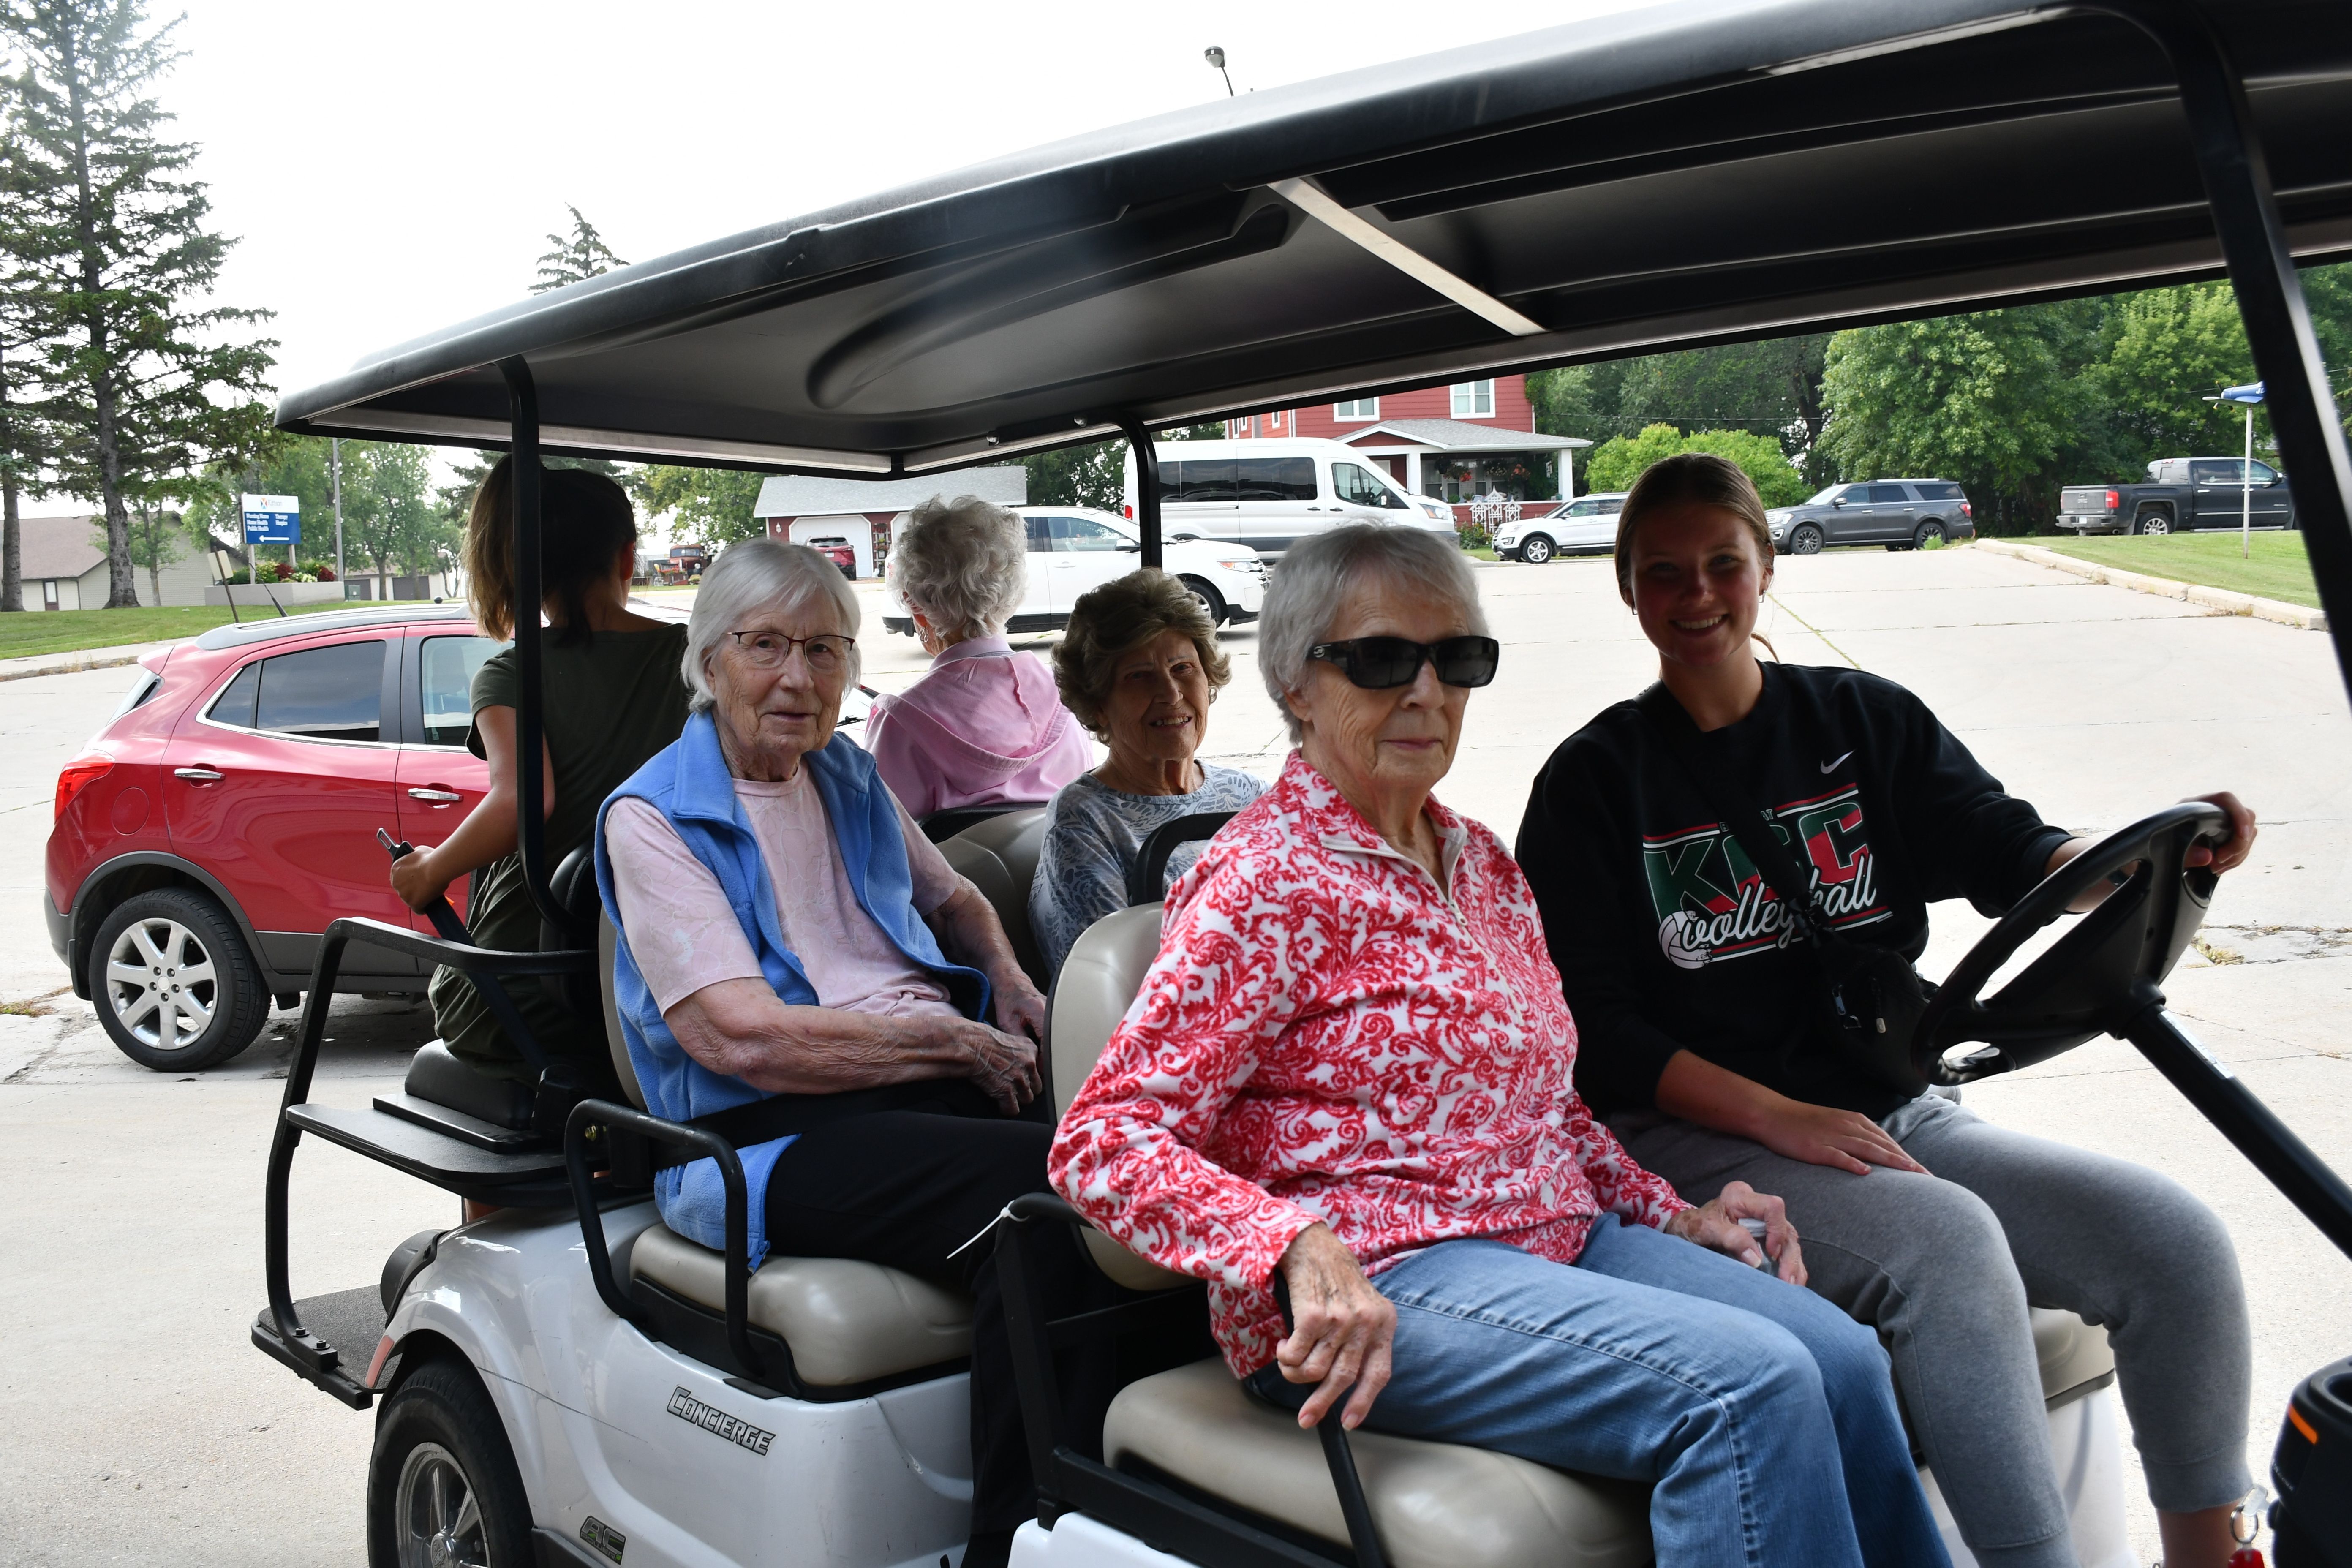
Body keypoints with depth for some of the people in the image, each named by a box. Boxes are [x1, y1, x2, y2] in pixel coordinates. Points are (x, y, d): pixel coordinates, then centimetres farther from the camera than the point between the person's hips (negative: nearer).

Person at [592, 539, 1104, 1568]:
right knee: (1044, 1194, -34)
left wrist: (1014, 993, 13)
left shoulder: (850, 779, 19)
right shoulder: (652, 818, -1)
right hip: (768, 1138, -6)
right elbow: (746, 1039, -13)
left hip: (934, 1093, 6)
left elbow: (952, 897, 36)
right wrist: (957, 1041, -11)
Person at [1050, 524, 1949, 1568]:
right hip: (1370, 1291, -8)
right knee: (1749, 1385, -24)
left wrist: (1664, 1211, 12)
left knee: (1847, 1359, -13)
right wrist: (1301, 1248, -31)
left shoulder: (1480, 861, 16)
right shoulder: (1265, 883, -10)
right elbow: (1103, 1141, -17)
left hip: (1562, 1234, 8)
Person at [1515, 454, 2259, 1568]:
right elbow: (1592, 1030, -6)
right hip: (1694, 1140, -4)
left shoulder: (1866, 721, 13)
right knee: (1948, 1241, -30)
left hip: (1891, 1112, 5)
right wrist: (1781, 1117, -17)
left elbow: (2008, 851, 1)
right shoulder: (1593, 781, 0)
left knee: (2176, 1238, -13)